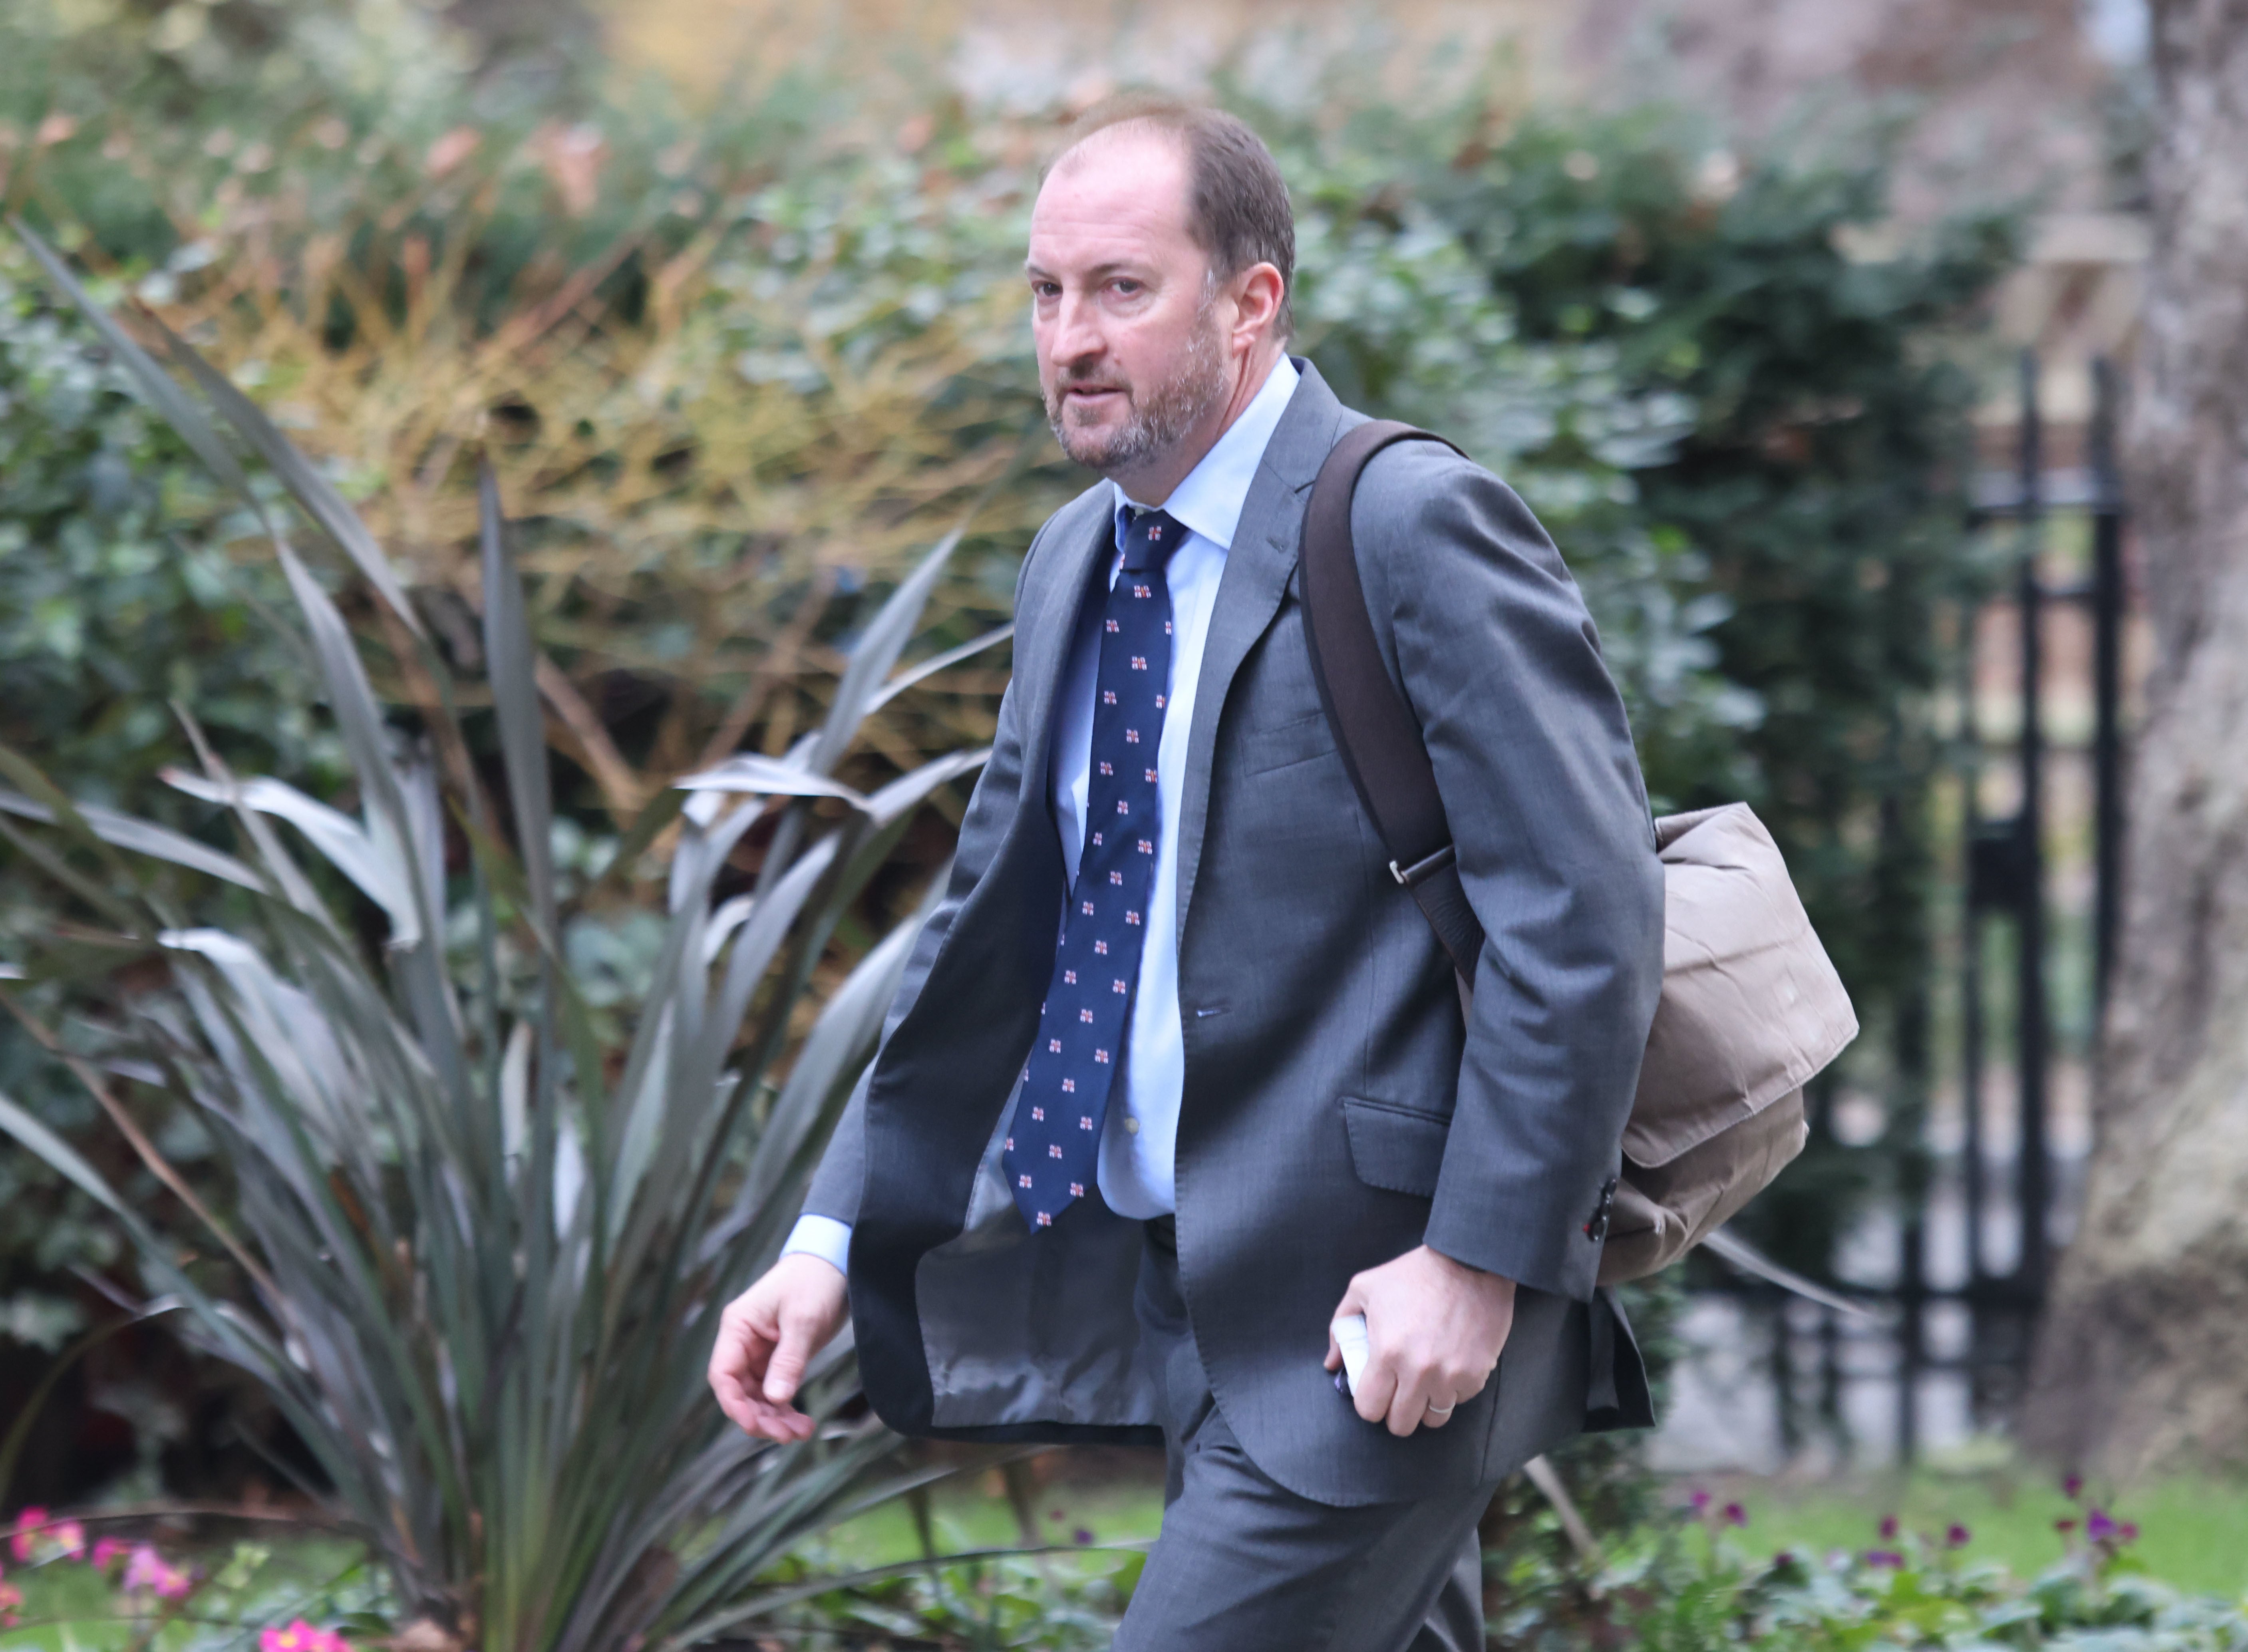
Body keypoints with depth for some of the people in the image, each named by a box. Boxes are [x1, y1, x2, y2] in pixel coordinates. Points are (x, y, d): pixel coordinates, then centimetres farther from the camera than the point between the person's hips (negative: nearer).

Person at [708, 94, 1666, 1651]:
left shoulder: (1415, 529, -13)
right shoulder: (1075, 562, 13)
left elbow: (1582, 918, -17)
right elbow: (996, 926, 18)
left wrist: (1478, 1262, -21)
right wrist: (834, 1240, 10)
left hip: (1366, 1313, -8)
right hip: (1184, 1294, 8)